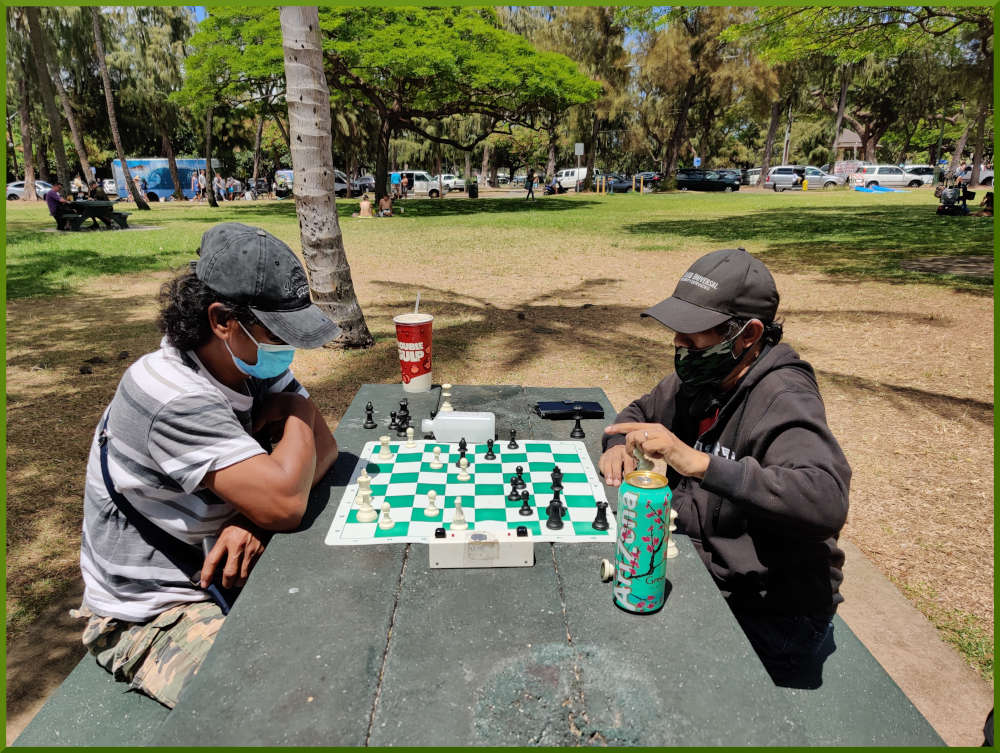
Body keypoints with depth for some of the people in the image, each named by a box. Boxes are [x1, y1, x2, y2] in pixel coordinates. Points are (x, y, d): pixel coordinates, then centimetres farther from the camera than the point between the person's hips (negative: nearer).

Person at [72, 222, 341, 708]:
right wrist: (297, 409, -17)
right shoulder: (173, 397, -31)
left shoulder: (252, 364, -5)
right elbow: (285, 503, -36)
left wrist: (254, 516, -22)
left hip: (221, 577, 7)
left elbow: (322, 447, -4)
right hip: (151, 618, -7)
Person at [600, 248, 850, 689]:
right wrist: (619, 444, -5)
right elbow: (641, 411, 18)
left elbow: (827, 501, -40)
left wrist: (699, 462, -46)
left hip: (769, 615, -7)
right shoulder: (697, 380, 0)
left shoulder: (783, 399, -24)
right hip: (700, 576, 7)